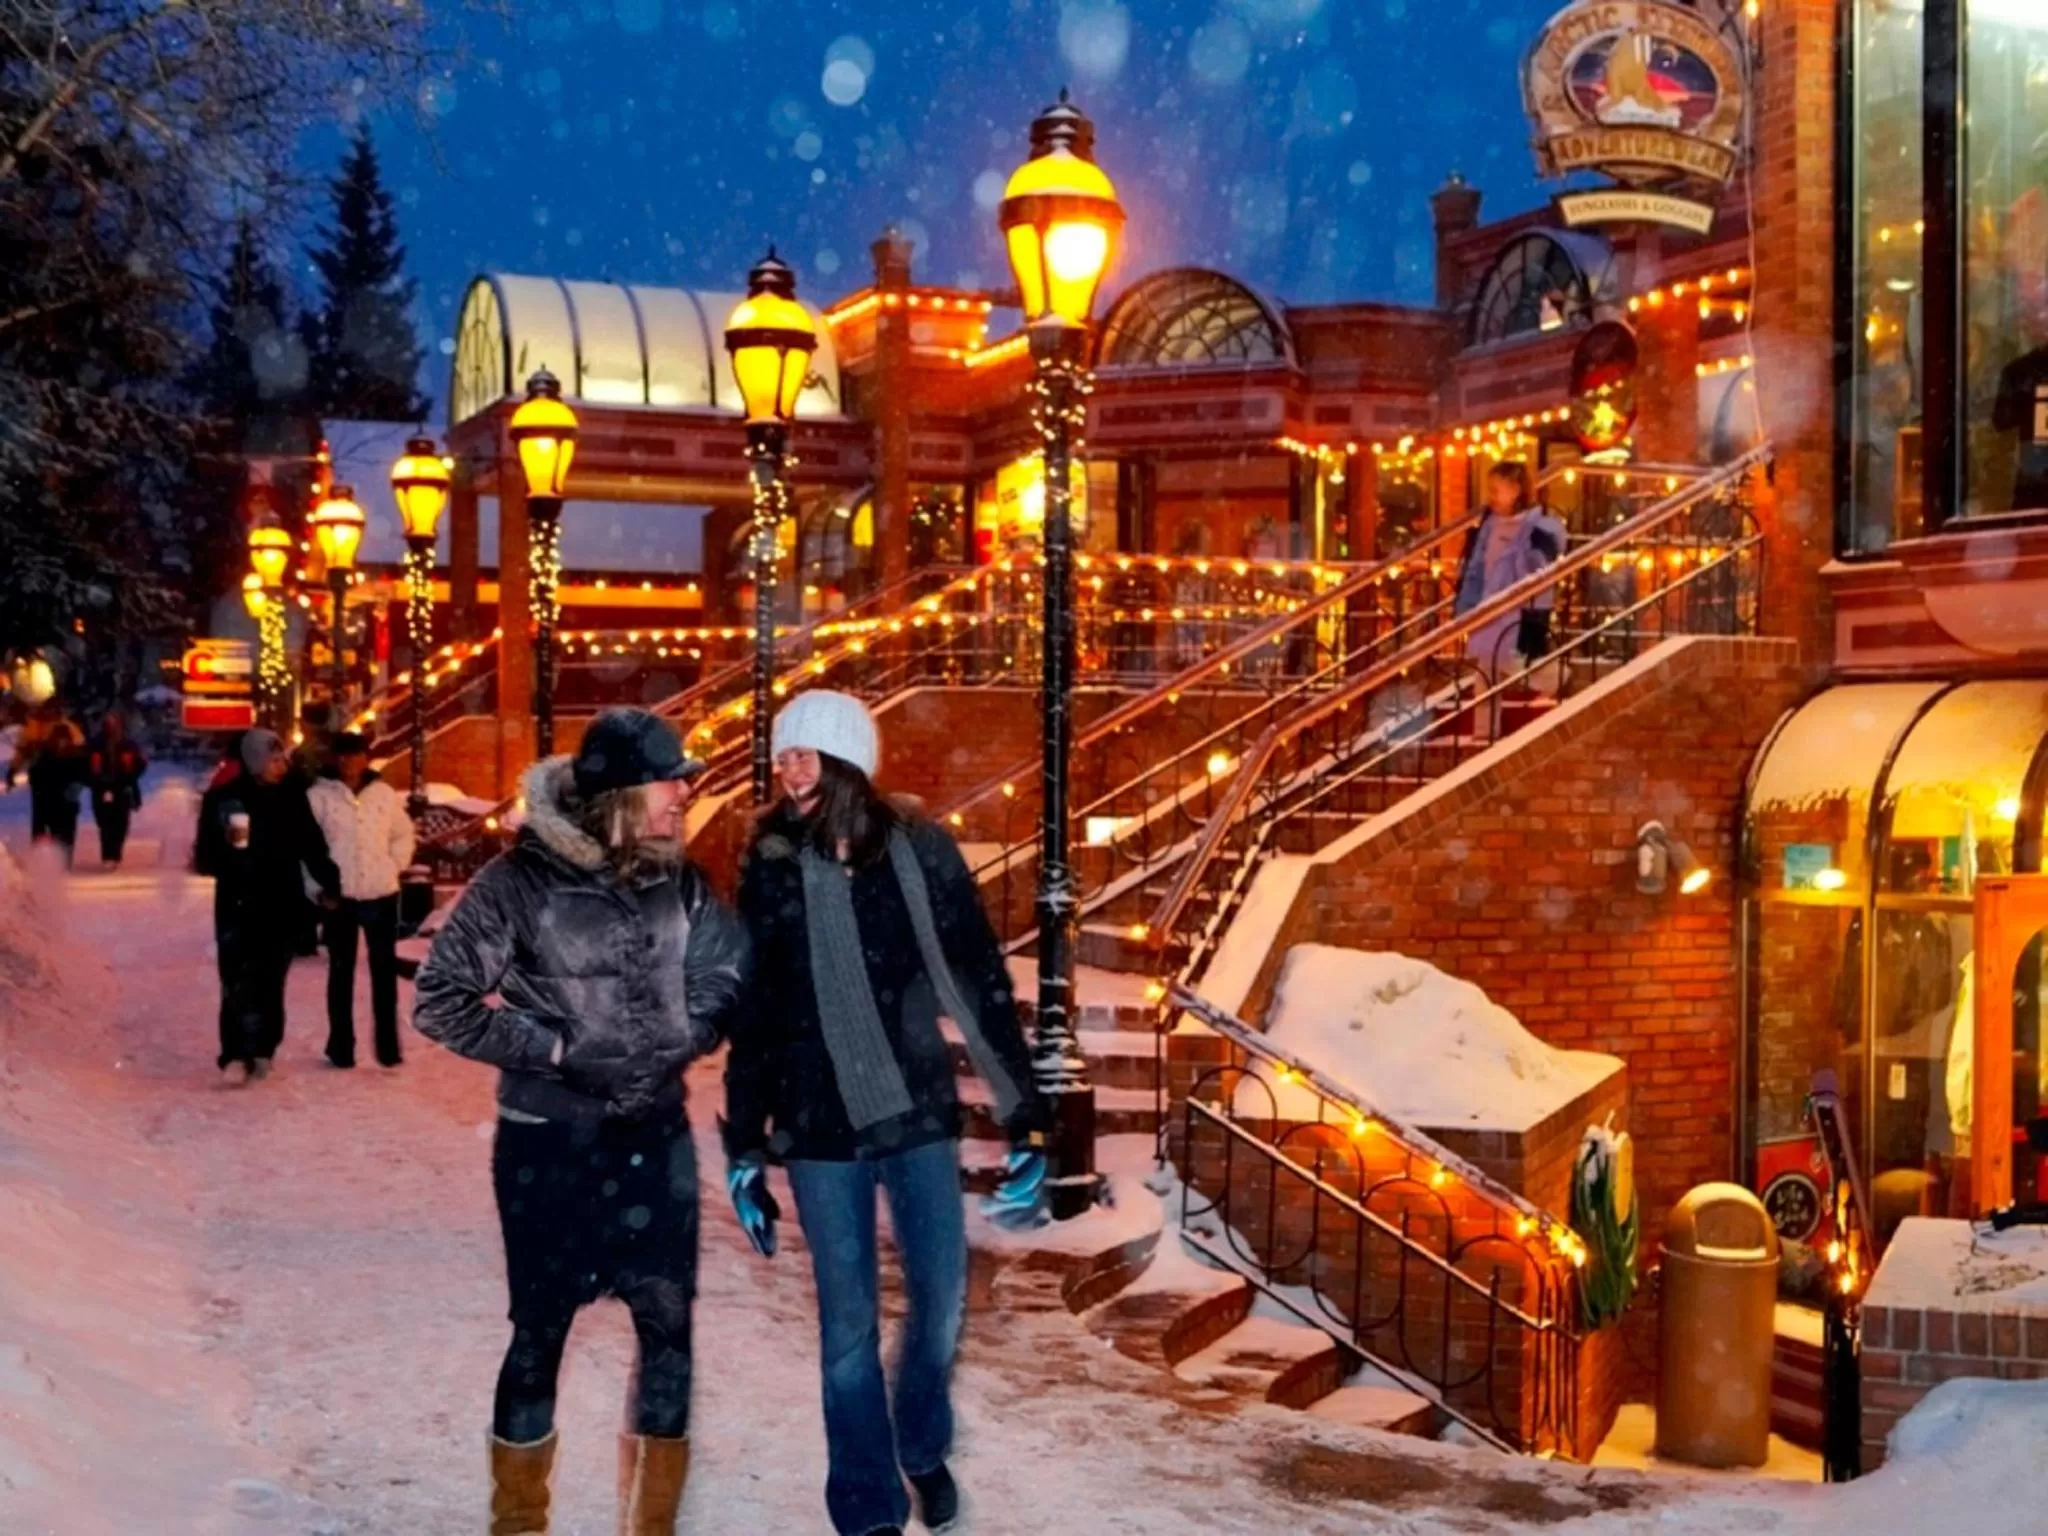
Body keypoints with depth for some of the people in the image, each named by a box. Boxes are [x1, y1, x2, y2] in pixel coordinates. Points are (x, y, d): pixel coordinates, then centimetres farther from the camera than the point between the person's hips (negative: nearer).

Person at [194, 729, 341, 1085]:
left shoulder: (292, 797, 3)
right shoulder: (222, 799, -5)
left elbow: (312, 845, 11)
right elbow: (207, 856, -5)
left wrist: (329, 884, 7)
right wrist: (226, 853, -26)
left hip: (283, 904, 3)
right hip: (239, 905, -3)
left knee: (271, 979, 9)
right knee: (240, 980, -10)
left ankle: (262, 1050, 20)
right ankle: (236, 1055, -10)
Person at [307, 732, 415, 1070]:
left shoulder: (384, 793, 2)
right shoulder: (319, 795, -5)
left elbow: (403, 833, 13)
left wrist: (395, 866, 2)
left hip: (381, 894, 2)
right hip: (338, 896, -2)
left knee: (385, 969, 5)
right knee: (341, 970, 7)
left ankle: (387, 1044, 11)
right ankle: (341, 1045, 14)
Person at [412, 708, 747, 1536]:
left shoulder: (680, 882, -2)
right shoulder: (521, 883, -15)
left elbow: (731, 973, 12)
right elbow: (438, 1002, -10)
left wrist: (680, 1041, -3)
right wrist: (553, 1047, -15)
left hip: (655, 1138, 4)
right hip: (549, 1144, -4)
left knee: (670, 1327, 7)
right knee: (541, 1333, 9)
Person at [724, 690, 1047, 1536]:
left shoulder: (920, 851, -6)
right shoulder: (771, 869, -3)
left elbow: (980, 985, -4)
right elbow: (750, 1017, 4)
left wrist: (1023, 1119, -6)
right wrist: (744, 1148, 5)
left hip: (919, 1113, 0)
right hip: (821, 1128, 0)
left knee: (940, 1299, 10)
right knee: (849, 1326, 4)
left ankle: (924, 1448, 39)